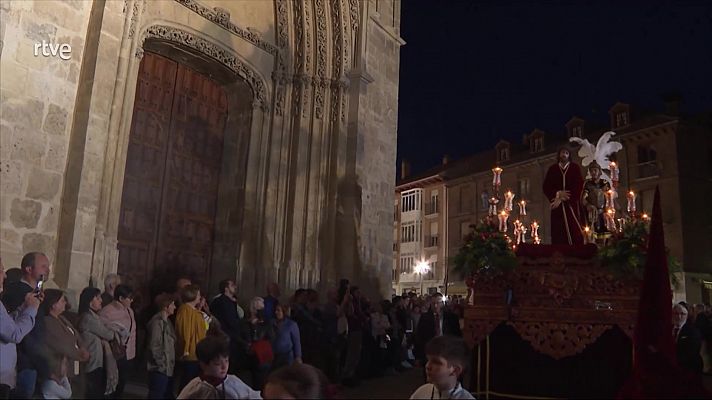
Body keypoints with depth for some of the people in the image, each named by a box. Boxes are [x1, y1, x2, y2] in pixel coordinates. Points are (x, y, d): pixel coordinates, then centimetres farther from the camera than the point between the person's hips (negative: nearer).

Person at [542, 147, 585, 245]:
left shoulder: (575, 168, 9)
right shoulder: (552, 169, 13)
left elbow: (578, 186, -2)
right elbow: (546, 187, 7)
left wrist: (561, 199, -11)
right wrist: (558, 194, -13)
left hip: (571, 204, -1)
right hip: (557, 205, 1)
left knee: (574, 231, -10)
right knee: (558, 232, -5)